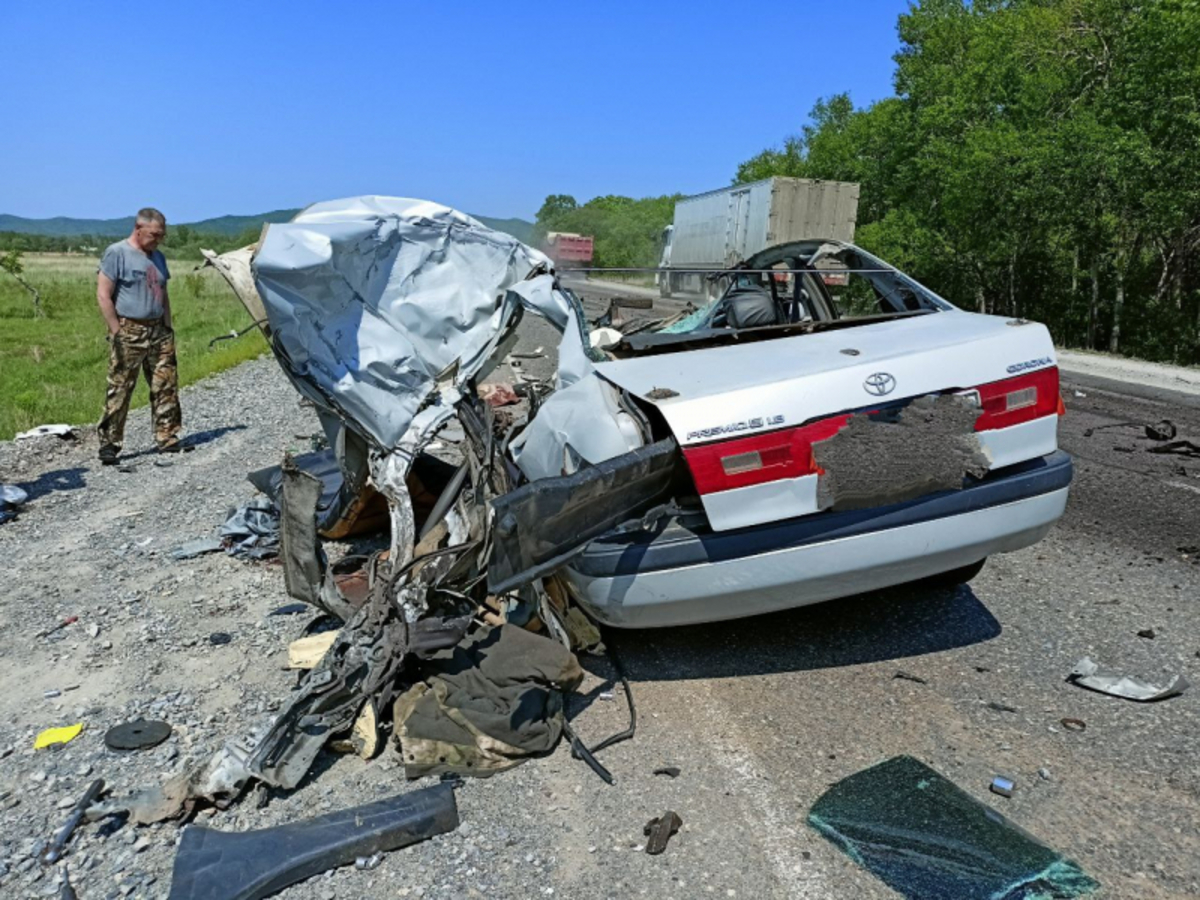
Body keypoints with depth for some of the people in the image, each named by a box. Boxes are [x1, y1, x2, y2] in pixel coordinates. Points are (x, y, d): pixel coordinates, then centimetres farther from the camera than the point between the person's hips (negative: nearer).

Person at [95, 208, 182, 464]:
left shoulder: (158, 257, 15)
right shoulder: (116, 253, -6)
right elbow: (103, 295, -10)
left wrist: (167, 327, 13)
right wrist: (117, 332, -13)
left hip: (158, 331, 7)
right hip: (129, 332, -7)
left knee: (166, 388, 6)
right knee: (119, 389, -4)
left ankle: (167, 439, 13)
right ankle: (109, 443, 3)